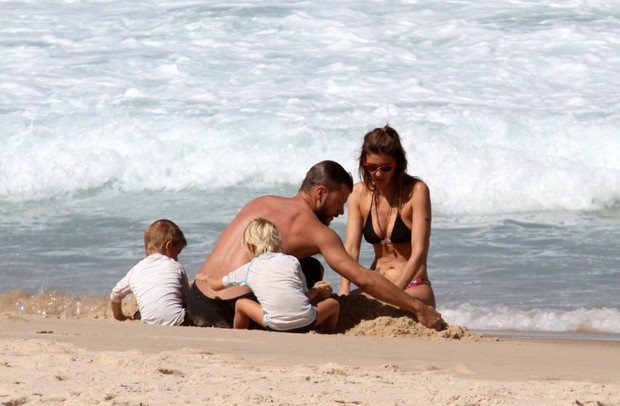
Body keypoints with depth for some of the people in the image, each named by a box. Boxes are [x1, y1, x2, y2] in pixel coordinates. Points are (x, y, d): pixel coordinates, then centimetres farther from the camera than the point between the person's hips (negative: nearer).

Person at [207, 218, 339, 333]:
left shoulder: (248, 269, 16)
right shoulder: (292, 261, 16)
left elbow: (215, 285, 26)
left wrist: (209, 278, 50)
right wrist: (317, 290, 42)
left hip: (276, 326, -1)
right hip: (306, 322, 1)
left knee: (240, 304, 22)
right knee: (334, 303, 28)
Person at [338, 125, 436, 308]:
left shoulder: (417, 191, -10)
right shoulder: (359, 193, 3)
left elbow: (419, 252, -15)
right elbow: (351, 248, -4)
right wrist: (344, 292, -22)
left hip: (413, 287, -4)